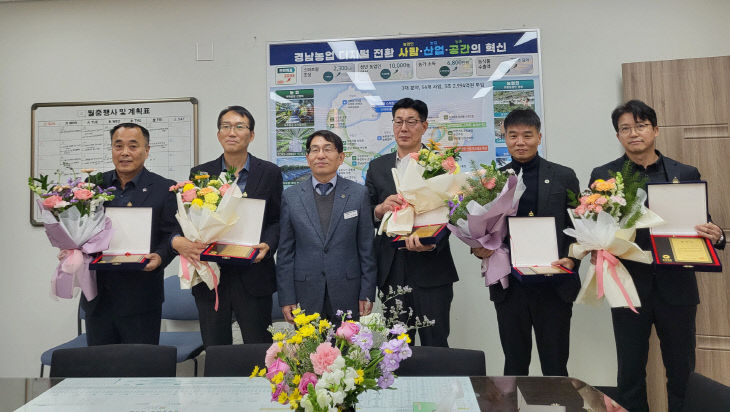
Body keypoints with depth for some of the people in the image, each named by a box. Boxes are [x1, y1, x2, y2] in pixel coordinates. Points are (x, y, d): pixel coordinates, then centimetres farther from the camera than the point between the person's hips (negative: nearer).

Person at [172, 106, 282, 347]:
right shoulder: (200, 173, 7)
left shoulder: (269, 173, 3)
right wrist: (178, 241, -16)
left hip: (253, 278, -1)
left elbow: (277, 220, 5)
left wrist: (267, 245, -15)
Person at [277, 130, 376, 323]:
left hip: (347, 295, 0)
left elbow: (366, 249, 2)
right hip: (306, 296, 1)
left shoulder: (358, 193, 1)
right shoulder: (291, 196, 2)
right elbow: (285, 252, 3)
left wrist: (367, 294, -1)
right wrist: (286, 298, 0)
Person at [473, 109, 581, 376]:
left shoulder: (563, 177, 5)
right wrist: (478, 249, -10)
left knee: (555, 367, 9)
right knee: (514, 366, 13)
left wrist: (571, 259, -12)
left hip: (555, 287, -1)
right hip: (509, 288, 1)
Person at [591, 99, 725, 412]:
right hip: (629, 288, -1)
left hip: (677, 288, 1)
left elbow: (704, 227, 7)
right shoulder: (603, 176, 1)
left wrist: (715, 236, -15)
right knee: (630, 374, 10)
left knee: (683, 373, 13)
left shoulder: (686, 174, 5)